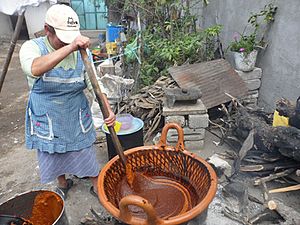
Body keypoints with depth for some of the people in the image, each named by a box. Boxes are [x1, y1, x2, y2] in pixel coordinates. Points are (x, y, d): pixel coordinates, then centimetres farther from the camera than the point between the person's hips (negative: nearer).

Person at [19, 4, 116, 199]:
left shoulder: (82, 53, -11)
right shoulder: (32, 47, -16)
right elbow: (35, 69, -40)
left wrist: (108, 110, -22)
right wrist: (69, 47, -47)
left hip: (77, 119, 1)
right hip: (47, 122, 0)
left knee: (88, 157, 13)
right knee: (54, 159, 21)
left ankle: (98, 188, 38)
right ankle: (63, 184, 51)